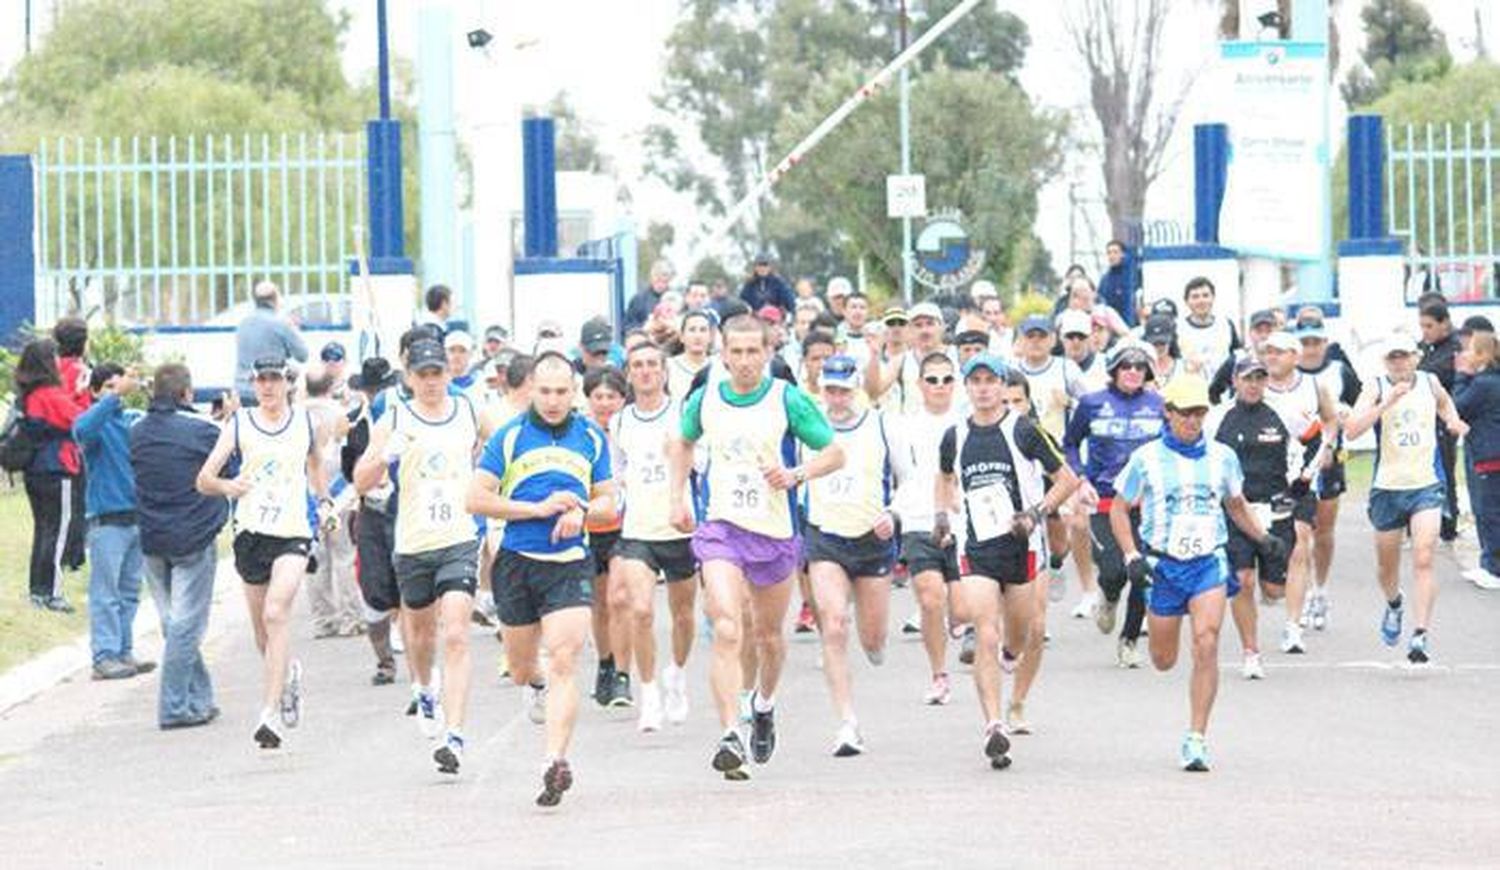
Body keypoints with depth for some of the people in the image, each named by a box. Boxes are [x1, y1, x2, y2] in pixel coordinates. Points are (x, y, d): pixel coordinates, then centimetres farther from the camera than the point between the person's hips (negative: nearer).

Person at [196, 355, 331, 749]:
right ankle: (289, 673, 44)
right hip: (251, 531, 2)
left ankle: (270, 713, -24)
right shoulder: (239, 425, 2)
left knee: (276, 613, -21)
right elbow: (203, 479, -1)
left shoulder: (306, 423, 7)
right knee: (262, 631, 10)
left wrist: (324, 501, 13)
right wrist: (226, 486, -22)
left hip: (294, 533, -2)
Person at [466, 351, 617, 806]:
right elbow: (476, 499, -4)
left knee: (564, 663, -17)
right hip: (517, 562, 0)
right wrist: (538, 508, -12)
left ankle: (556, 761, -21)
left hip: (570, 564, 0)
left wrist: (581, 512, -10)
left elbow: (608, 501, 13)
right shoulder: (508, 437, -1)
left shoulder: (591, 438, 7)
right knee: (521, 670, 14)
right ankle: (535, 687, 51)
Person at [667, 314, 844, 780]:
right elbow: (683, 442, 25)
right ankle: (730, 737, -24)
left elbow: (835, 452, -1)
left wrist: (795, 474, -18)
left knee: (769, 634, 16)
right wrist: (677, 496, 17)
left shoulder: (788, 400, -6)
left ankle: (764, 706, 46)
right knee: (726, 631, -18)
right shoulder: (704, 400, 2)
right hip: (720, 529, 0)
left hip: (774, 532, 0)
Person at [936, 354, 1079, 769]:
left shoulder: (1024, 431, -5)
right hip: (976, 550, 1)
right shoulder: (955, 437, 5)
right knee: (986, 637, -14)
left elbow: (1067, 479, 0)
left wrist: (1036, 512, -13)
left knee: (1018, 638, 12)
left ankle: (1008, 657, 51)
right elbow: (946, 477, 27)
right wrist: (943, 513, 10)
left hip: (1020, 547, -1)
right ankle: (994, 728, -18)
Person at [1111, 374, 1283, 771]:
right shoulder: (1147, 459, -2)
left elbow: (1236, 504, 21)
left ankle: (1197, 739, -14)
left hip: (1209, 563, 0)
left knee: (1206, 647, -17)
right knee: (1163, 661, 9)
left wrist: (1262, 538, 7)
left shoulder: (1222, 457, 4)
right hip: (1163, 564, 0)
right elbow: (1119, 509, 5)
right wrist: (1131, 556, -7)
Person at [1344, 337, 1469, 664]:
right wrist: (1388, 401, -27)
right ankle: (1394, 606, 48)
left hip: (1427, 487, 0)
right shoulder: (1376, 387, -6)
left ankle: (1421, 635, -18)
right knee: (1387, 563, 15)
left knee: (1423, 560, -15)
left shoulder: (1430, 382, 3)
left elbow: (1444, 401, 29)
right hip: (1387, 488, 0)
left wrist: (1453, 421, 8)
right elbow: (1352, 429, -21)